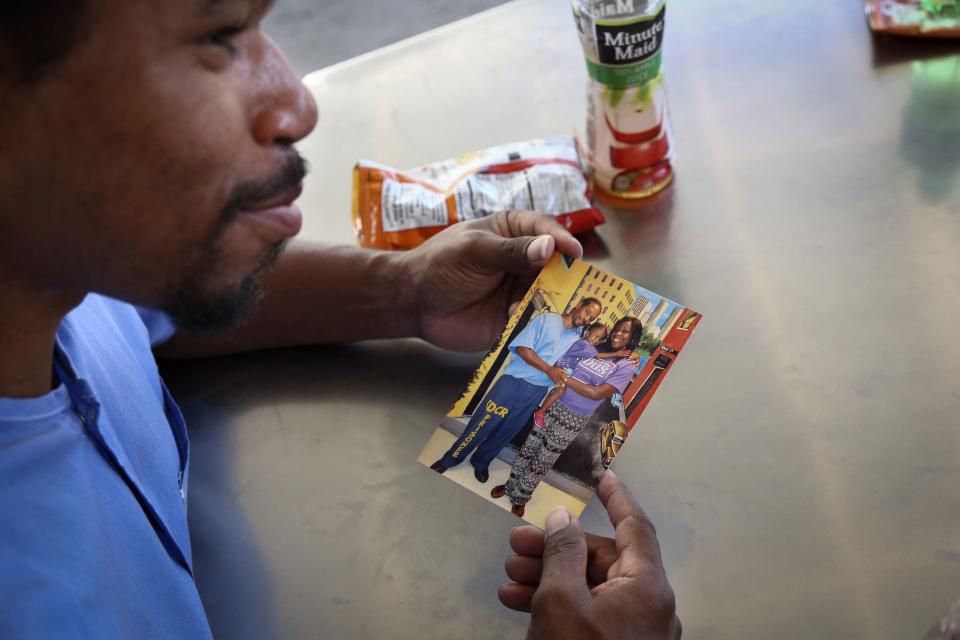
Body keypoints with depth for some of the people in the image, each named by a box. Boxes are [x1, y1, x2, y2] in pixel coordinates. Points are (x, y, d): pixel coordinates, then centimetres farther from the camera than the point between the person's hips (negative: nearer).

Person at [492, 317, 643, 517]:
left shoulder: (627, 366, -9)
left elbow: (598, 394, -18)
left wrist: (565, 378, -17)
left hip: (573, 420, -4)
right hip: (554, 406, 4)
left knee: (542, 462, 7)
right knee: (528, 448, 11)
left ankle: (520, 498, 24)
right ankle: (510, 485, 31)